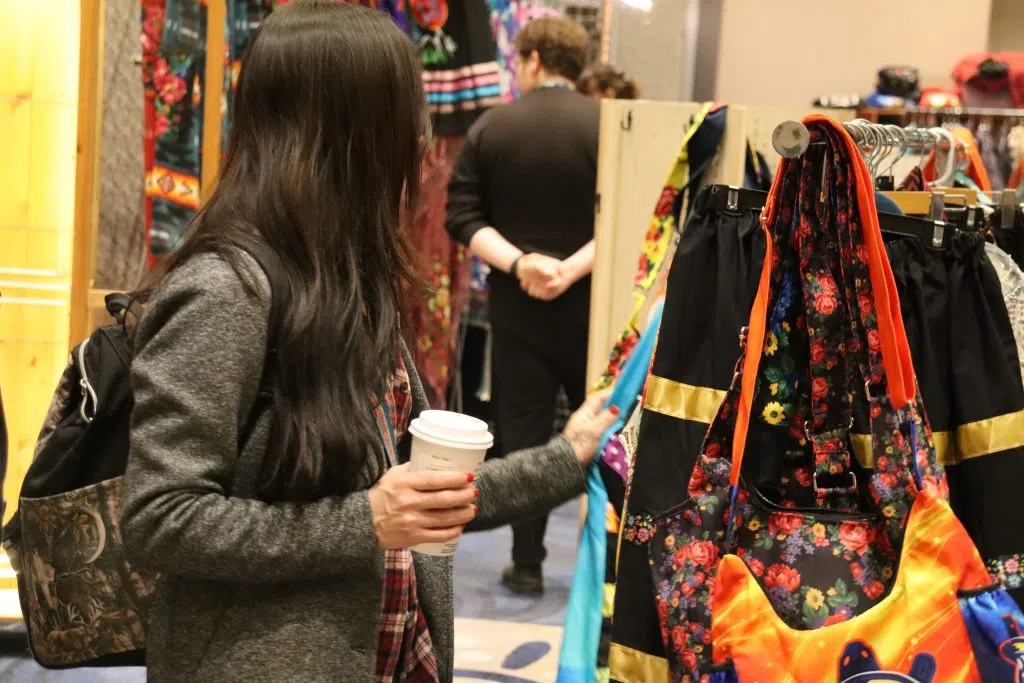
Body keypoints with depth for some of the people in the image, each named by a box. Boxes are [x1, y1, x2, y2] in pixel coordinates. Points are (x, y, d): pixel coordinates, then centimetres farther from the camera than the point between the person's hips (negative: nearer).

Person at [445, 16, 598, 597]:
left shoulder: (490, 128, 1)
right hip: (590, 306, -1)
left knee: (523, 436, 7)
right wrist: (573, 268, -16)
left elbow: (465, 217, -5)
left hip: (517, 308, 1)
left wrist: (517, 261, -13)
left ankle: (528, 566, 11)